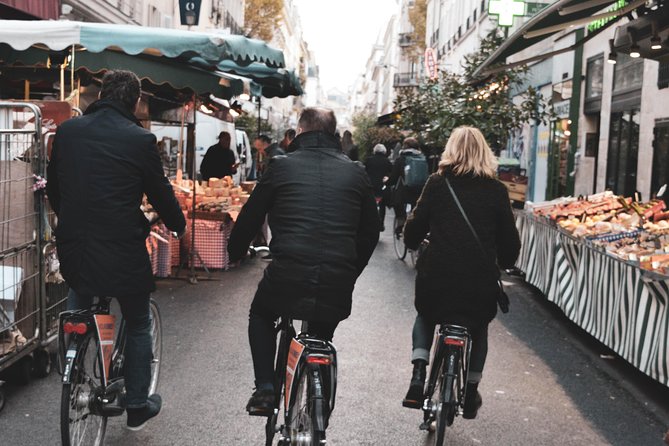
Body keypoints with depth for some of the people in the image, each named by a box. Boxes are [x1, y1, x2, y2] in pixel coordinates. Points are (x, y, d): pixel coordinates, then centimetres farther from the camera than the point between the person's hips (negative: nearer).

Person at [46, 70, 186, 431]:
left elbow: (53, 187, 12)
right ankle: (137, 406, 24)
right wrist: (179, 226, 18)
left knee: (79, 294, 32)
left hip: (73, 246, 4)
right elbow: (160, 192, -1)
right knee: (138, 327, 15)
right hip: (123, 252, -4)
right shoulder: (140, 140, -11)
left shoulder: (67, 130, 2)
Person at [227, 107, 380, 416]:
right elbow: (370, 232, 16)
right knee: (322, 336, 30)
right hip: (338, 285, 2)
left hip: (287, 276, -2)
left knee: (261, 315, 29)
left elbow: (249, 219, 12)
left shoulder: (282, 166, 5)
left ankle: (265, 390, 15)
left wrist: (235, 253, 30)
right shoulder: (355, 173, 11)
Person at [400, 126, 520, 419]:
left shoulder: (437, 183, 1)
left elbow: (415, 227, 3)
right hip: (481, 280, 1)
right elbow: (510, 241, 7)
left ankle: (418, 373, 9)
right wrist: (502, 264, 27)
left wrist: (413, 243, 25)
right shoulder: (496, 190, 3)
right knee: (479, 326, 29)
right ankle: (471, 390, 27)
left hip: (436, 274, 0)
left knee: (425, 316, 29)